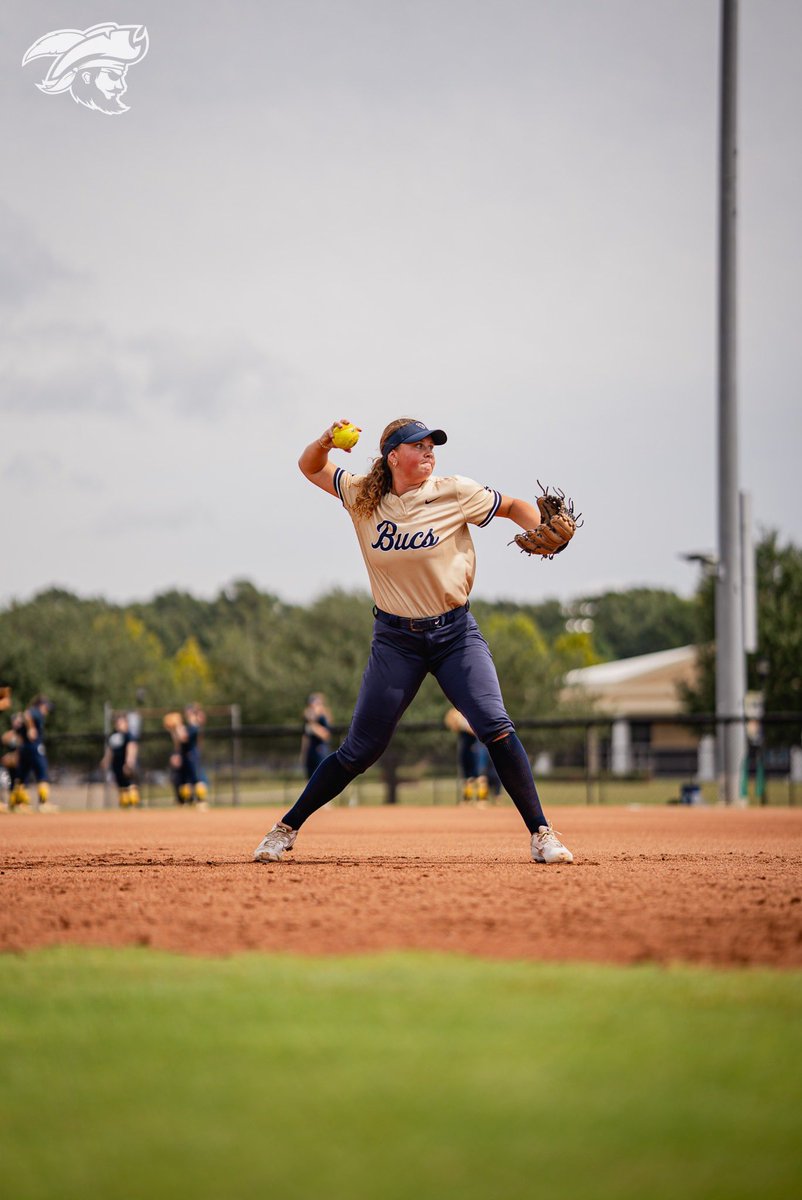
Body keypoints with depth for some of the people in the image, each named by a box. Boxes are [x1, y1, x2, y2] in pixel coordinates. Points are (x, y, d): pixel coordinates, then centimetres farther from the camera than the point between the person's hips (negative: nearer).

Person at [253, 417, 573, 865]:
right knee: (360, 751, 1)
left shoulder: (454, 493, -7)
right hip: (395, 639, 1)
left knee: (495, 726, -19)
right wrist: (325, 442, -11)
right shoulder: (363, 497, -1)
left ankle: (541, 833, -10)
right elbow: (310, 467, 11)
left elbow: (513, 506, 3)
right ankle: (287, 828, 17)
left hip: (456, 633, -1)